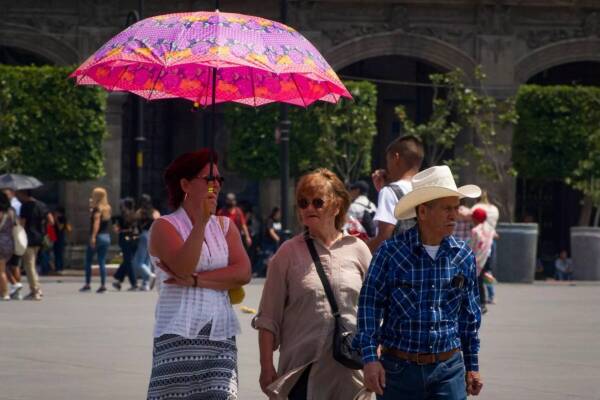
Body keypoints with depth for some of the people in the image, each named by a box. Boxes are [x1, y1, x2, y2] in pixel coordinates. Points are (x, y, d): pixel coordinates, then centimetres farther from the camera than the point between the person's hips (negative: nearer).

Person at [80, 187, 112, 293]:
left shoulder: (97, 209, -11)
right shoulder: (108, 209, 10)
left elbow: (96, 222, -22)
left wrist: (93, 237, -29)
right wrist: (92, 207, 20)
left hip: (98, 236, -6)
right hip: (106, 237, 6)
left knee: (88, 261, 4)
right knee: (102, 262, 6)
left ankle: (87, 284, 3)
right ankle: (103, 285, -1)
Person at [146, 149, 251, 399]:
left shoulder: (225, 226, 15)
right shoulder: (164, 227, 2)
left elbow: (243, 273, -1)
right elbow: (184, 267, -16)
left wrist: (194, 280, -10)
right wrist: (201, 222, -21)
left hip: (221, 334, 4)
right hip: (179, 334, -4)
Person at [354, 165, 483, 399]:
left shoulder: (463, 256, 5)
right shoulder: (391, 253, -5)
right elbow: (369, 306, -3)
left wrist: (472, 367, 17)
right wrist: (370, 358, -12)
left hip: (448, 370, 2)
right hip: (398, 369, -2)